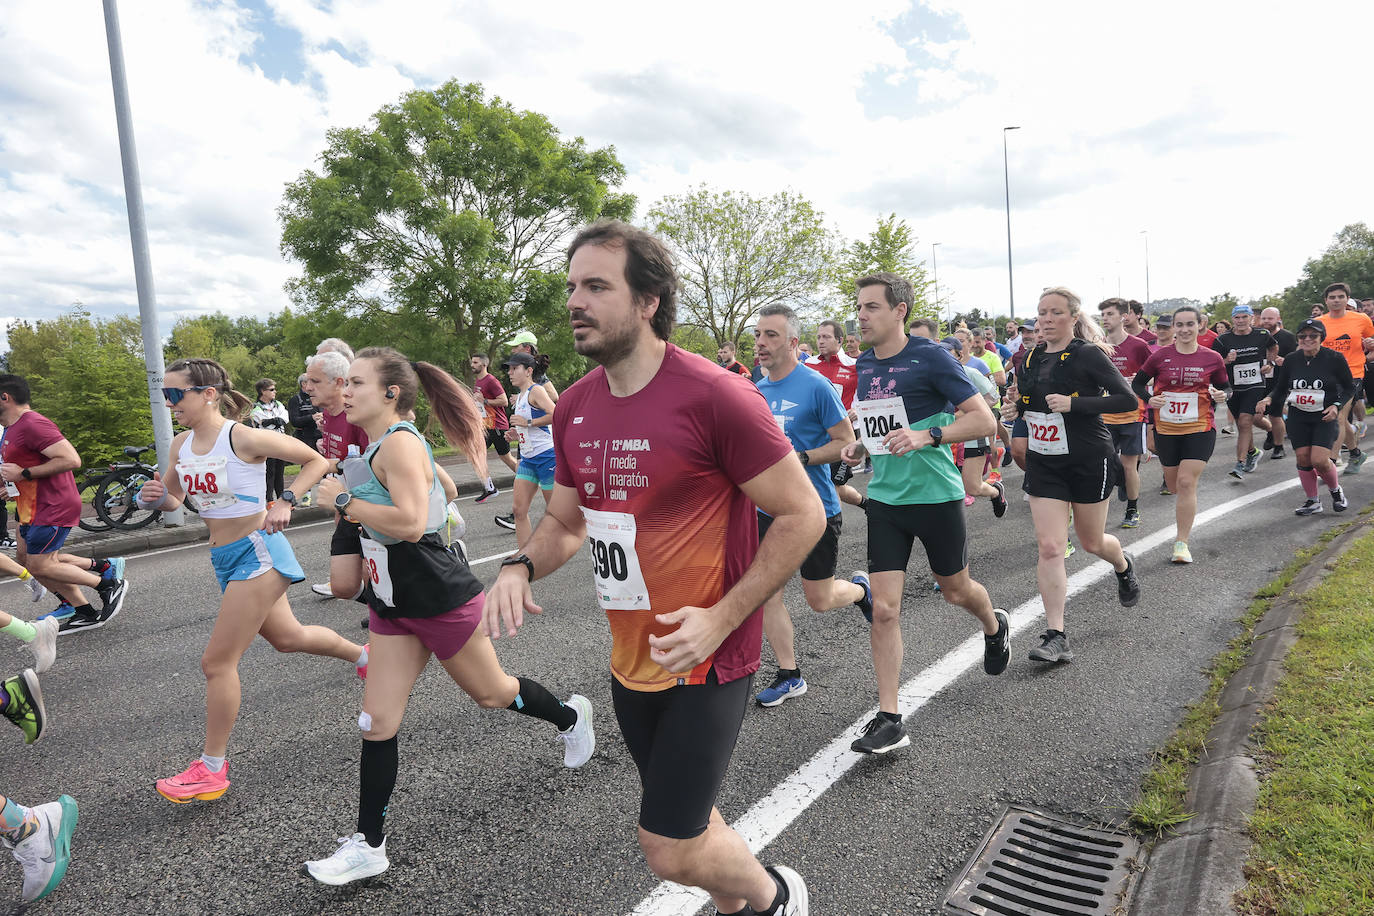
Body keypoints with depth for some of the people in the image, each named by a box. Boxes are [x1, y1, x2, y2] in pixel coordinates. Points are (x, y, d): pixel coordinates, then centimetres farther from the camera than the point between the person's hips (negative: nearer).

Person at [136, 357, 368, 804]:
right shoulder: (181, 446, 4)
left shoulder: (243, 438, -17)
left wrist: (285, 502, -23)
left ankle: (212, 770, 11)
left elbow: (316, 461, -12)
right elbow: (175, 498, 18)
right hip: (225, 558, 8)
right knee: (287, 637, 24)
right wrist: (154, 497, -5)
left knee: (217, 662, -5)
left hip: (256, 552, -8)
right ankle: (364, 655, 49)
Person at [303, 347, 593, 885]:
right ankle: (369, 846, 17)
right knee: (377, 723, 5)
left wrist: (343, 501, -25)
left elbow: (410, 523, -35)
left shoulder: (399, 443, -22)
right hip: (394, 606, 8)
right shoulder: (381, 446, 7)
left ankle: (570, 717, 43)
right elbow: (442, 485, 22)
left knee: (491, 693, 14)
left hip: (441, 600, -8)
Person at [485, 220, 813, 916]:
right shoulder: (575, 407, 1)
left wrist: (721, 618, -22)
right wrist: (520, 567, -8)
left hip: (706, 661, -7)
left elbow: (802, 514, -16)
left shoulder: (715, 396, -20)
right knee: (681, 819, 24)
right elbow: (565, 521, 13)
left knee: (670, 851, 0)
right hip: (629, 662, 7)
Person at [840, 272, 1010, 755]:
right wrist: (860, 446, 3)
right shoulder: (865, 364, 7)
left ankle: (994, 627, 54)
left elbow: (984, 420, -13)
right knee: (883, 610, -3)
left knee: (955, 590, 17)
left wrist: (927, 436, -25)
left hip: (935, 496, -4)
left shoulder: (930, 357, -12)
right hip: (885, 498, 4)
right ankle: (889, 720, 6)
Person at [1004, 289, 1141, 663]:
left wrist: (1073, 403, -25)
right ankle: (1056, 637, -4)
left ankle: (1124, 566, 52)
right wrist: (1017, 407, -1)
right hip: (1043, 464, 4)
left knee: (1092, 542, 14)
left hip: (1089, 462, -4)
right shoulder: (1032, 359, 6)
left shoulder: (1087, 355, -12)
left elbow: (1128, 400, -17)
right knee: (1049, 548, -6)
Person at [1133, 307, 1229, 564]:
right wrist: (1149, 400, -10)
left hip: (1200, 429, -2)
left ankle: (1181, 542, -6)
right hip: (1166, 429, 2)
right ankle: (1186, 512, 49)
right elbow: (1137, 382, 8)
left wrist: (1220, 395, -10)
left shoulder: (1212, 358, -1)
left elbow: (1223, 387, 12)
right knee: (1173, 485, 13)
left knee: (1187, 483, -12)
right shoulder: (1160, 356, -2)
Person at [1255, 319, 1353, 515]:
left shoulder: (1335, 358, -7)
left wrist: (1337, 406, -12)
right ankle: (1313, 502, 19)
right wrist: (1268, 399, -11)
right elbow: (1280, 389, 9)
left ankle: (1336, 490, 17)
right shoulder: (1291, 360, 0)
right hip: (1298, 418, 3)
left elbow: (1349, 388, 3)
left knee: (1319, 460, -14)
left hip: (1325, 418, -3)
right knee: (1303, 459, 1)